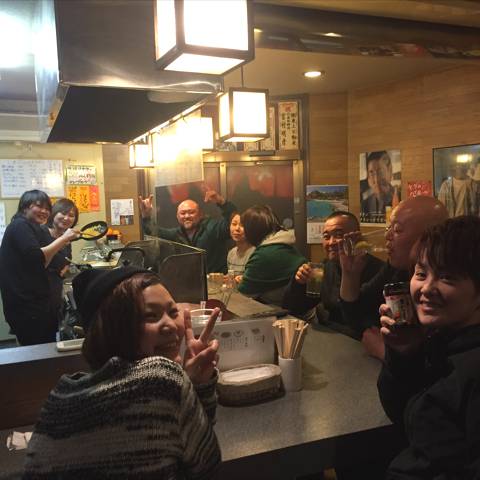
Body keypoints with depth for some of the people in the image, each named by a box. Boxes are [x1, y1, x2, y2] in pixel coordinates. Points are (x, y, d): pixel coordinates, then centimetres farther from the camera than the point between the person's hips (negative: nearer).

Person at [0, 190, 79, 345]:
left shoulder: (31, 228, 22)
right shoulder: (20, 225, -9)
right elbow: (36, 257, -23)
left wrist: (60, 243, 10)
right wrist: (63, 239, -17)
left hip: (36, 302, 10)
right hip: (25, 305, -10)